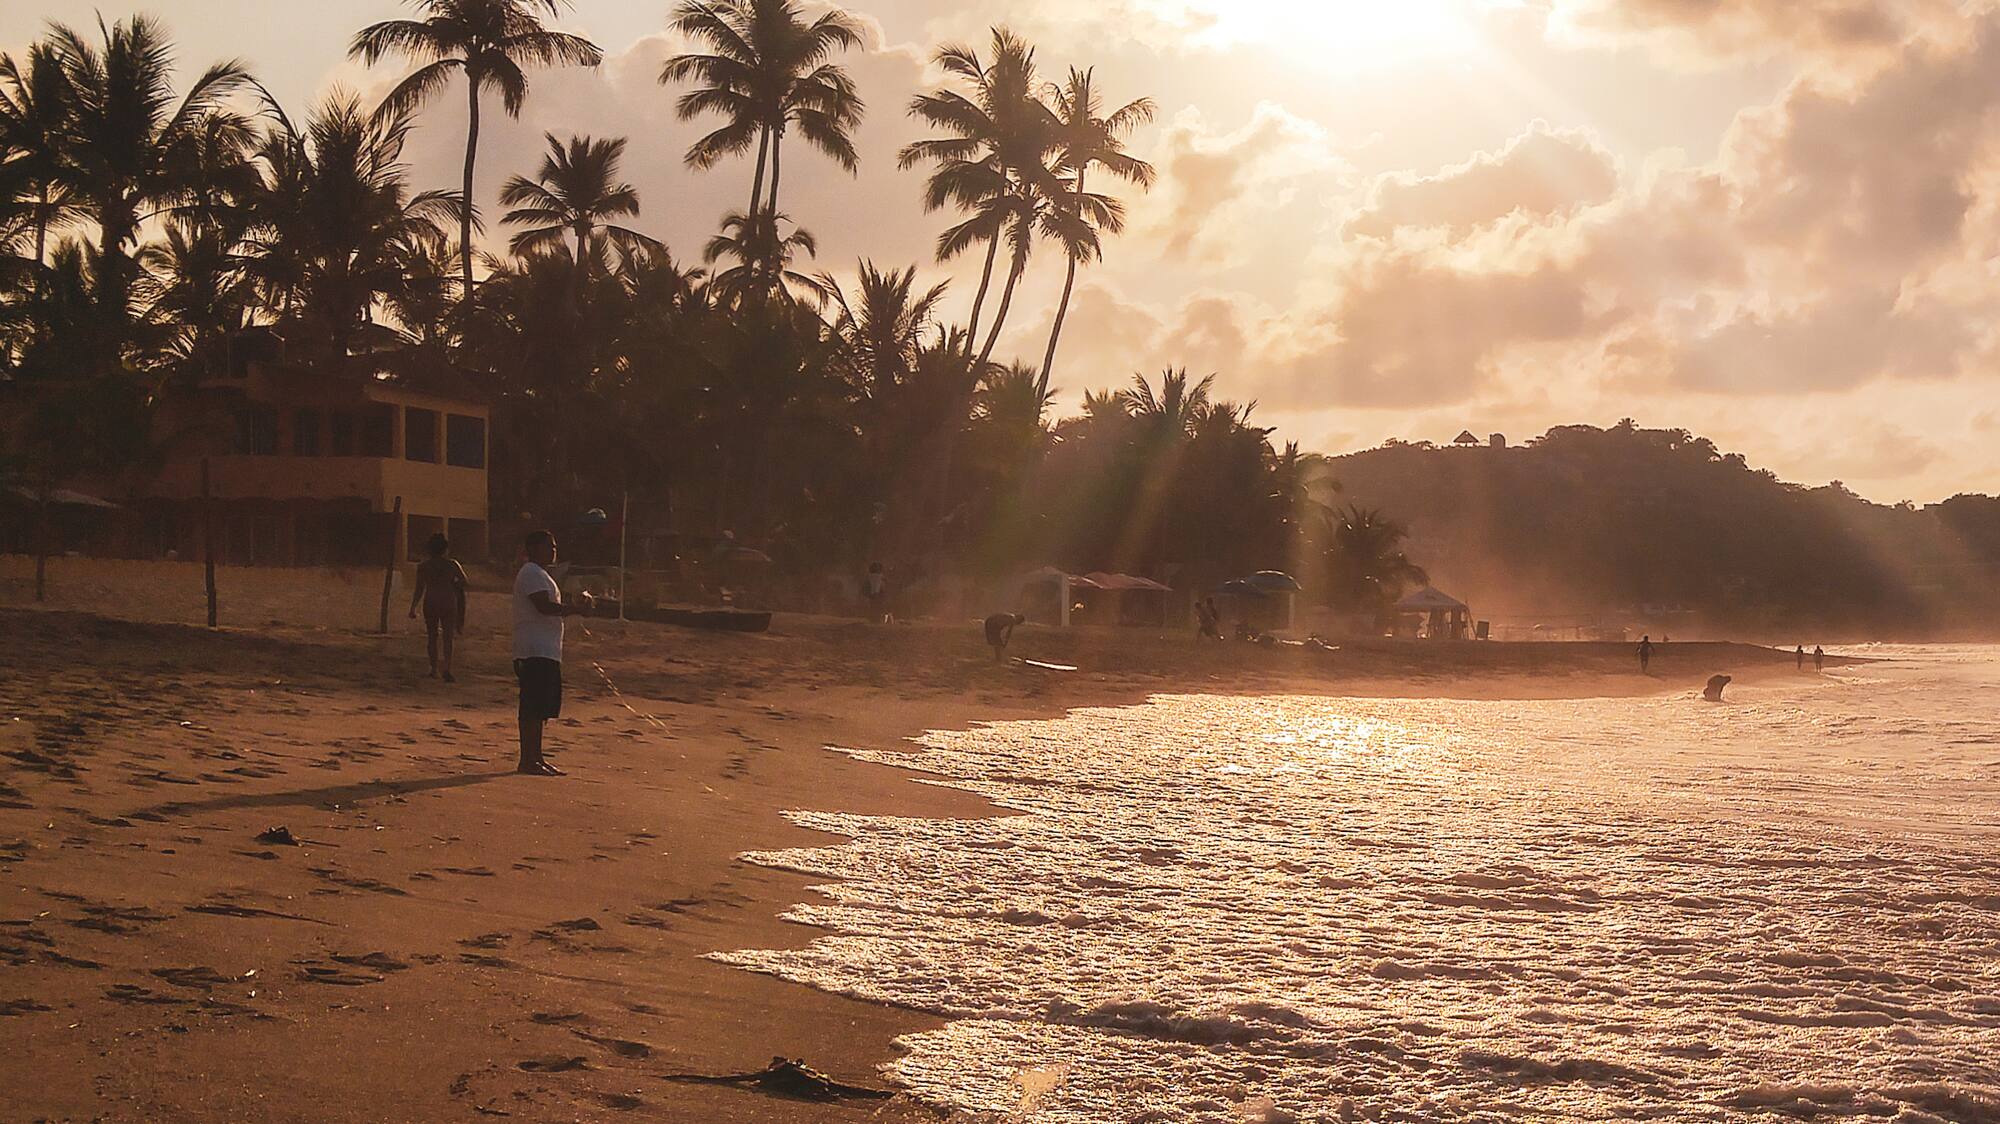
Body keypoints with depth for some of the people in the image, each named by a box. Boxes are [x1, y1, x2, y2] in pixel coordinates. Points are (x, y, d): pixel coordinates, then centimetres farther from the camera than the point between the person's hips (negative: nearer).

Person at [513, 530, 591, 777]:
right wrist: (576, 609, -16)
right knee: (533, 709, -10)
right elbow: (544, 606, -22)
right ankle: (528, 760, -9)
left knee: (542, 709, 12)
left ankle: (536, 758, 17)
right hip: (535, 652, -11)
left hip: (546, 652, 11)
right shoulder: (531, 573, -11)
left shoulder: (540, 574, 23)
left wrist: (575, 606, 11)